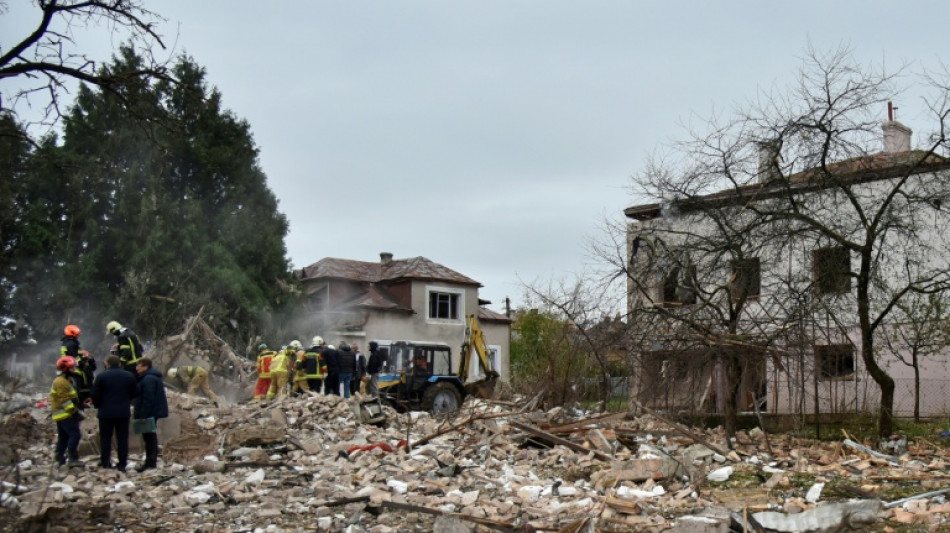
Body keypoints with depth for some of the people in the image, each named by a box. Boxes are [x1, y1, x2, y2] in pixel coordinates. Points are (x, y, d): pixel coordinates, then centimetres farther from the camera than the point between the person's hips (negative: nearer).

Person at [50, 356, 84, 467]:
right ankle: (73, 459, -15)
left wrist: (75, 410, 23)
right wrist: (74, 411, -22)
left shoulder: (66, 380, 19)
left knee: (63, 437, 14)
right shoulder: (61, 382, -15)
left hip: (62, 415, 11)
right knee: (75, 435, -14)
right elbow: (65, 400, -21)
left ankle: (59, 458, 18)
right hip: (64, 415, -11)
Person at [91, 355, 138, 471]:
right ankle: (122, 464, 5)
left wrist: (98, 405, 11)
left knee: (105, 438, 8)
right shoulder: (129, 376, 3)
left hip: (106, 412, -2)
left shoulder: (101, 376, -7)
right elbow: (135, 393, 7)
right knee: (122, 439, 5)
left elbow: (95, 395, -6)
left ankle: (105, 462, 9)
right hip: (124, 412, 2)